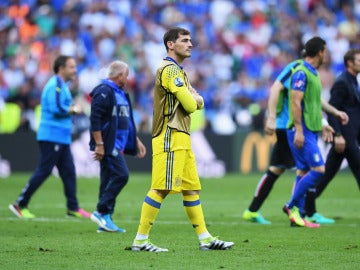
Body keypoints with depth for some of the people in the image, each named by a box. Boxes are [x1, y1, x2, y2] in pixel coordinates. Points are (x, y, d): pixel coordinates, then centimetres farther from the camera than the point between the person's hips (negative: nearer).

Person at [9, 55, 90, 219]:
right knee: (43, 171, -7)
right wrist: (73, 110, -11)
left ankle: (73, 208, 11)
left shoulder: (61, 85, 18)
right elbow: (56, 108, -24)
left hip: (61, 137, 10)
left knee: (68, 171, 8)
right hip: (52, 136, -10)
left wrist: (71, 108, 6)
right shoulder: (56, 85, -14)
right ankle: (20, 204, -2)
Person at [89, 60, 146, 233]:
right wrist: (99, 145, -22)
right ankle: (101, 212, -12)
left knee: (110, 179, 8)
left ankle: (105, 222, 9)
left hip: (117, 146, 10)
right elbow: (95, 119, -19)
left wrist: (136, 141, 24)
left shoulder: (120, 93, 20)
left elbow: (126, 121, 28)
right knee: (120, 175, -17)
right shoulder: (104, 92, -12)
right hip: (107, 146, -10)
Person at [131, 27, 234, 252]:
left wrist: (195, 99, -6)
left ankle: (205, 238, 13)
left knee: (192, 188, 10)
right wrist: (193, 99, 6)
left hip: (181, 139, 11)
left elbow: (197, 103, 16)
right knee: (161, 189, -12)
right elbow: (190, 105, -17)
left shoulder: (179, 71, 22)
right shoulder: (169, 69, -11)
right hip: (170, 138, -11)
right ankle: (140, 240, -12)